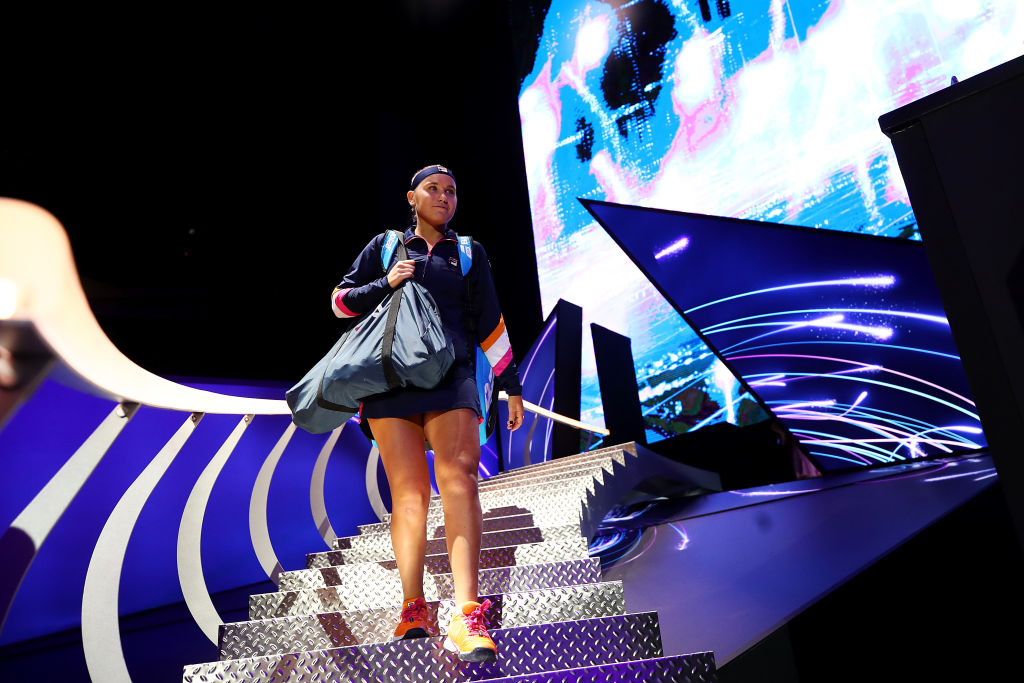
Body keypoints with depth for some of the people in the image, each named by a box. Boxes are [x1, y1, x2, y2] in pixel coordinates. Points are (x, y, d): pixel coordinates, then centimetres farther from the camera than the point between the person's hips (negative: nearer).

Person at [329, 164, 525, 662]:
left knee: (458, 476, -18)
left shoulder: (469, 254, 19)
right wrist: (385, 284, -2)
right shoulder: (385, 246, 18)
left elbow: (489, 323, 17)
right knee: (407, 489, -6)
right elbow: (341, 300, 17)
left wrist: (511, 386, 13)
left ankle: (466, 617, -25)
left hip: (451, 375, 0)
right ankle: (413, 610, -3)